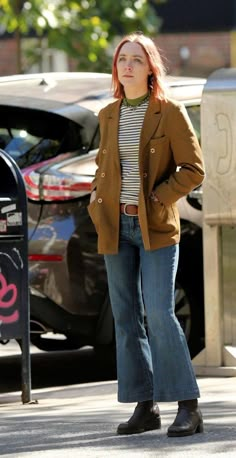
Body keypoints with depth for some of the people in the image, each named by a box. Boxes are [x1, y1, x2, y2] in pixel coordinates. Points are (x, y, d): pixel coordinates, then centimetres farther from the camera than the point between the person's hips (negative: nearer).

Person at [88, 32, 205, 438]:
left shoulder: (170, 112, -5)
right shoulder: (108, 115, 10)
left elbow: (193, 170, -6)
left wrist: (155, 199, -14)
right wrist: (96, 200, 7)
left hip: (156, 227, -5)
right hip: (116, 226, 5)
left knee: (159, 313, -15)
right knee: (126, 317, 4)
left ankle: (188, 407, -11)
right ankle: (145, 406, 10)